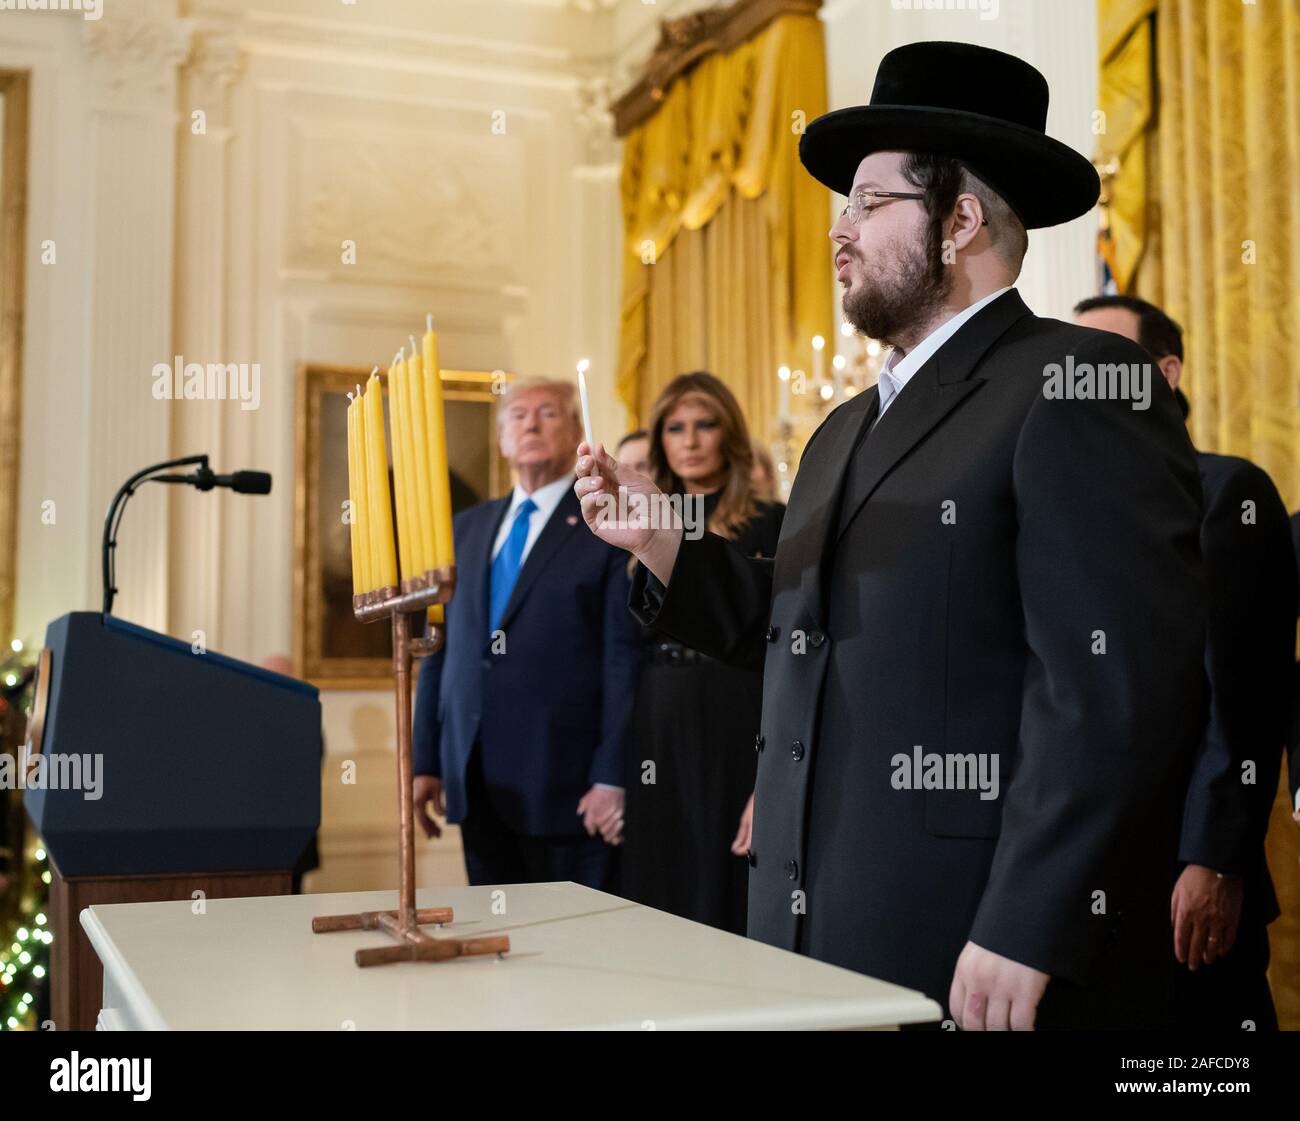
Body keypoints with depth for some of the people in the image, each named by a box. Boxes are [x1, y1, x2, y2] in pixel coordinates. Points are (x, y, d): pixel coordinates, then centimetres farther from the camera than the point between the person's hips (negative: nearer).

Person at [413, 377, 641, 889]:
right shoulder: (467, 527, 15)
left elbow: (625, 657, -8)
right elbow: (440, 645, 15)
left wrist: (613, 776, -12)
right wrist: (426, 761, 11)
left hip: (564, 786, -5)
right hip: (477, 784, 5)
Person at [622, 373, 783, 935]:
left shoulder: (769, 524, -3)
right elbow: (633, 643, 14)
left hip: (732, 733, -5)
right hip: (657, 735, 5)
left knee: (726, 907, 0)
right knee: (659, 908, 9)